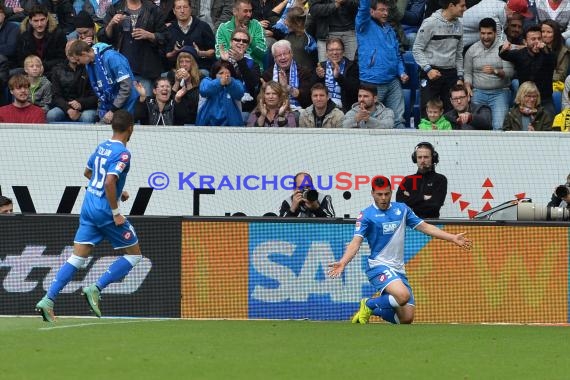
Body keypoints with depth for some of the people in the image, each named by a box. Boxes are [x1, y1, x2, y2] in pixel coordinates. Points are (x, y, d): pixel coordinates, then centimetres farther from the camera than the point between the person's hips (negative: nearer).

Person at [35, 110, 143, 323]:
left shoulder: (102, 147, 11)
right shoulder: (122, 153, -15)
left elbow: (88, 172, 27)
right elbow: (110, 182, -26)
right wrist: (116, 213, -19)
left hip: (88, 206, 7)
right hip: (105, 210, -7)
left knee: (78, 257, 6)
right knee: (134, 254, 8)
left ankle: (48, 300, -7)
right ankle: (95, 289, -5)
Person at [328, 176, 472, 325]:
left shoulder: (402, 209, 11)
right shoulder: (366, 215, -6)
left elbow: (424, 227, 15)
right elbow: (356, 241, -15)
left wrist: (453, 238, 11)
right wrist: (343, 262, -33)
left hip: (398, 269, 6)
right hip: (379, 266, -6)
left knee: (406, 318, -2)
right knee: (403, 296, -33)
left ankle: (373, 309, 24)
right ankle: (369, 304, -6)